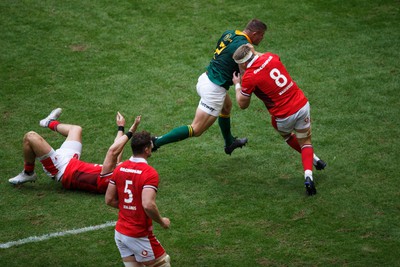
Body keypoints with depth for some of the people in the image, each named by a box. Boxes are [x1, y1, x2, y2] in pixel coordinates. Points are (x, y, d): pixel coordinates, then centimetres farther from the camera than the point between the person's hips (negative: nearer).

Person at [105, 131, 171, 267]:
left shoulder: (120, 168, 3)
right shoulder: (150, 173, -19)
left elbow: (109, 200, 7)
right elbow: (148, 205, -29)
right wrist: (162, 221, -12)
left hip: (120, 232, 7)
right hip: (138, 237, -7)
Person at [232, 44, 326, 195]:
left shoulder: (249, 77, -16)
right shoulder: (270, 57, -1)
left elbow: (243, 105, 1)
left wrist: (237, 85, 15)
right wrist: (254, 51, 33)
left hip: (285, 116, -4)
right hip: (302, 104, 4)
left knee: (285, 133, 31)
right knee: (305, 142, 19)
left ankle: (312, 159, 34)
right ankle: (308, 176, -1)